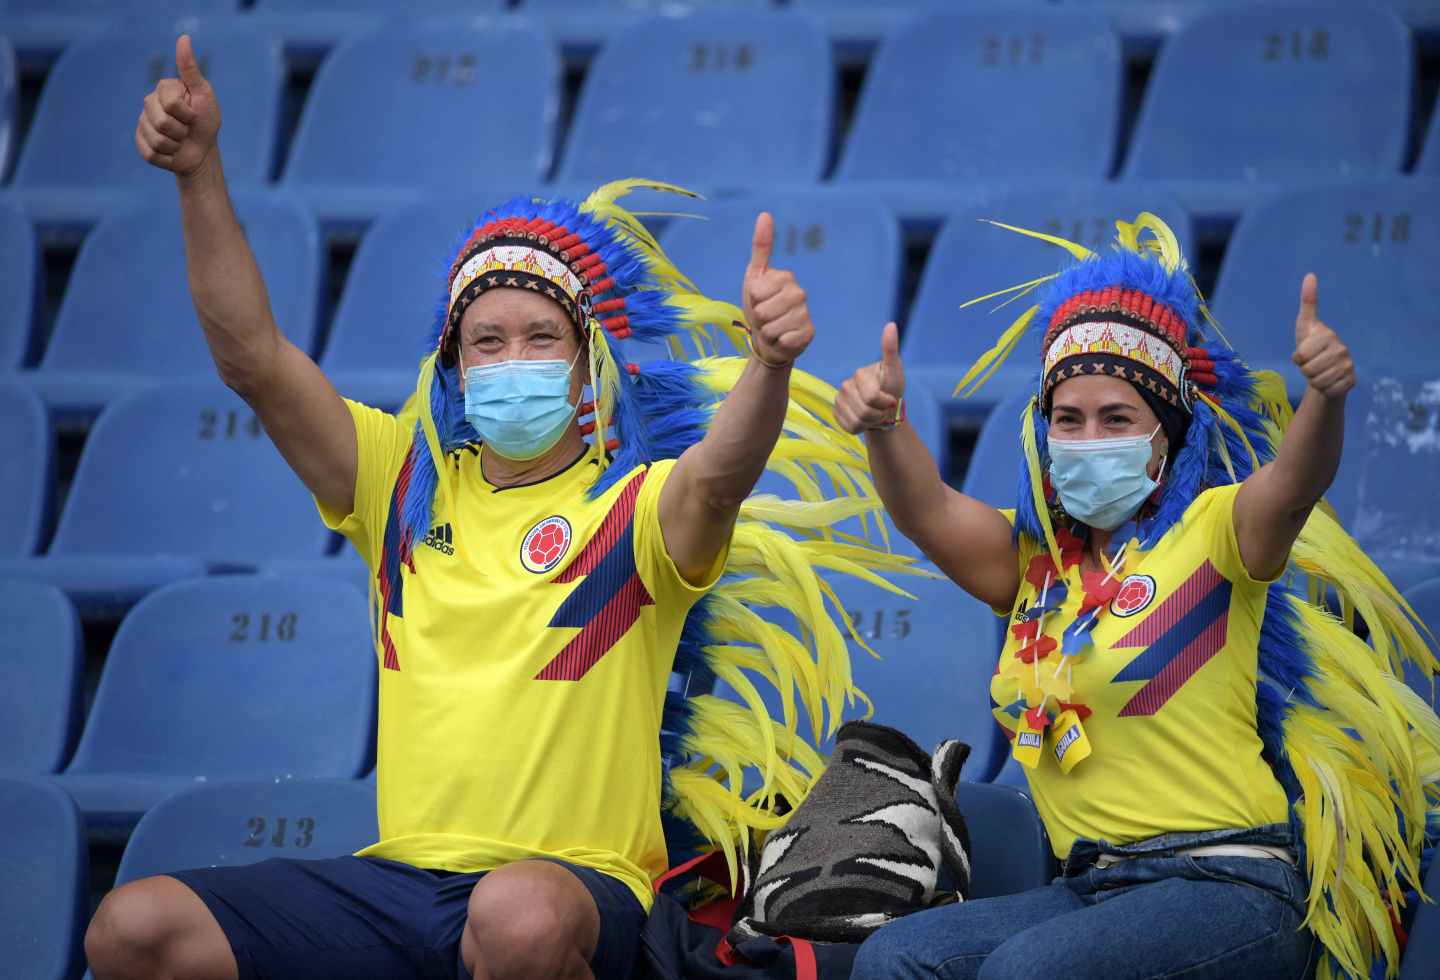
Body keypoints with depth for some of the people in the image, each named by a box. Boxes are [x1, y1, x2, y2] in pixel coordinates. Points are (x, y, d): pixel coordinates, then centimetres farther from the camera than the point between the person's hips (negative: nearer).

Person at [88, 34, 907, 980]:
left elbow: (722, 470, -22)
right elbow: (253, 357, 8)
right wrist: (200, 172, -3)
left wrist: (770, 364, -44)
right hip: (397, 877, 4)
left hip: (578, 882, -4)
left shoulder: (639, 506, 1)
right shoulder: (409, 482, 14)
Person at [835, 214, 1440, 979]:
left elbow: (1293, 485, -22)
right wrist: (882, 426, -24)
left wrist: (1324, 396, -45)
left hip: (1229, 888, -6)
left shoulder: (1212, 532, -1)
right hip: (1092, 888, 6)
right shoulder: (1035, 561, 14)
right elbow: (928, 513, -2)